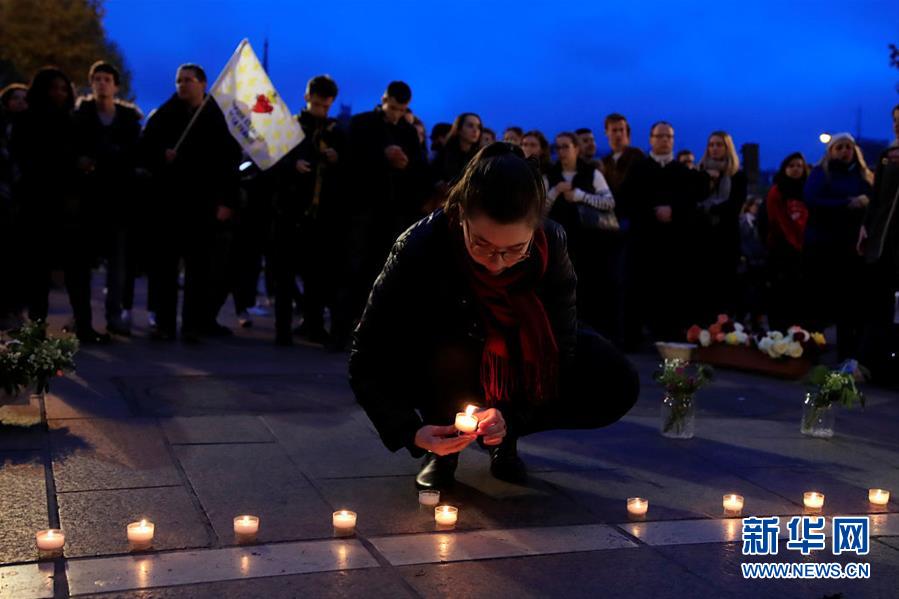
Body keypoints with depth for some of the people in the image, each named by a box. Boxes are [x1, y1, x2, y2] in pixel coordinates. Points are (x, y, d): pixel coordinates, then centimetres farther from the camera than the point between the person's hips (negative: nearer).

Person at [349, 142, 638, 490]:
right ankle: (443, 448, -8)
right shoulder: (419, 248, -32)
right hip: (439, 370, -2)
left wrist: (512, 416, -36)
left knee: (617, 385, -20)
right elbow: (368, 362, -29)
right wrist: (411, 431, -43)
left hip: (512, 365, 2)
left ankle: (503, 440, 1)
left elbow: (559, 348, -21)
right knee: (450, 355, -38)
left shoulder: (550, 244, -26)